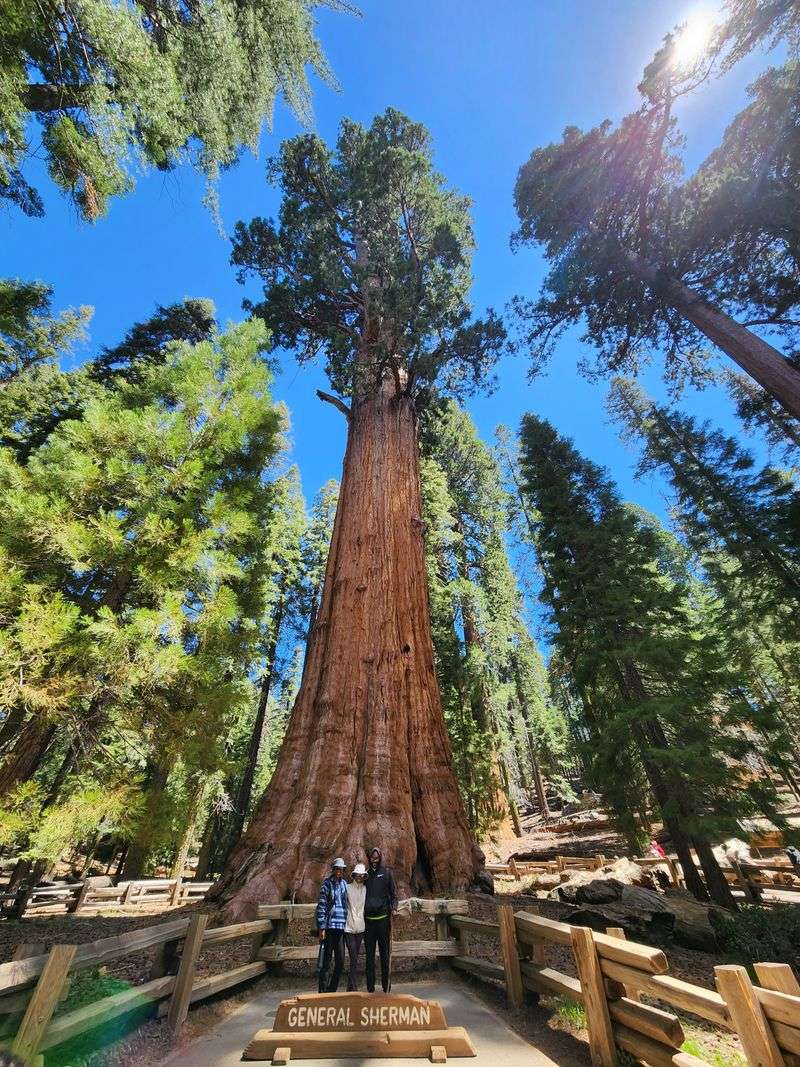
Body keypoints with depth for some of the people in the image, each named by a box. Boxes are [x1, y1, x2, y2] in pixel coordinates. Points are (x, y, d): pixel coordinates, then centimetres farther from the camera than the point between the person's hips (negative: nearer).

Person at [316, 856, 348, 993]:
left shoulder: (344, 884, 9)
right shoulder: (326, 884, -8)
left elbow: (346, 904, 17)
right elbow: (321, 907, -8)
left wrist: (346, 924, 14)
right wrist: (322, 928, -10)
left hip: (341, 927, 6)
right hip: (329, 926, -6)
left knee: (340, 961, 9)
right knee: (326, 961, 0)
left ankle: (332, 990, 25)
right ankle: (323, 990, 15)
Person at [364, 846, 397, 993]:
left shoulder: (386, 874, 2)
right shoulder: (366, 875, 9)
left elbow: (393, 894, 2)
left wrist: (393, 907, -13)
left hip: (383, 918, -3)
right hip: (368, 919, 3)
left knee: (385, 953, 2)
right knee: (369, 955, 9)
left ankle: (386, 987, 13)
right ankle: (370, 988, 20)